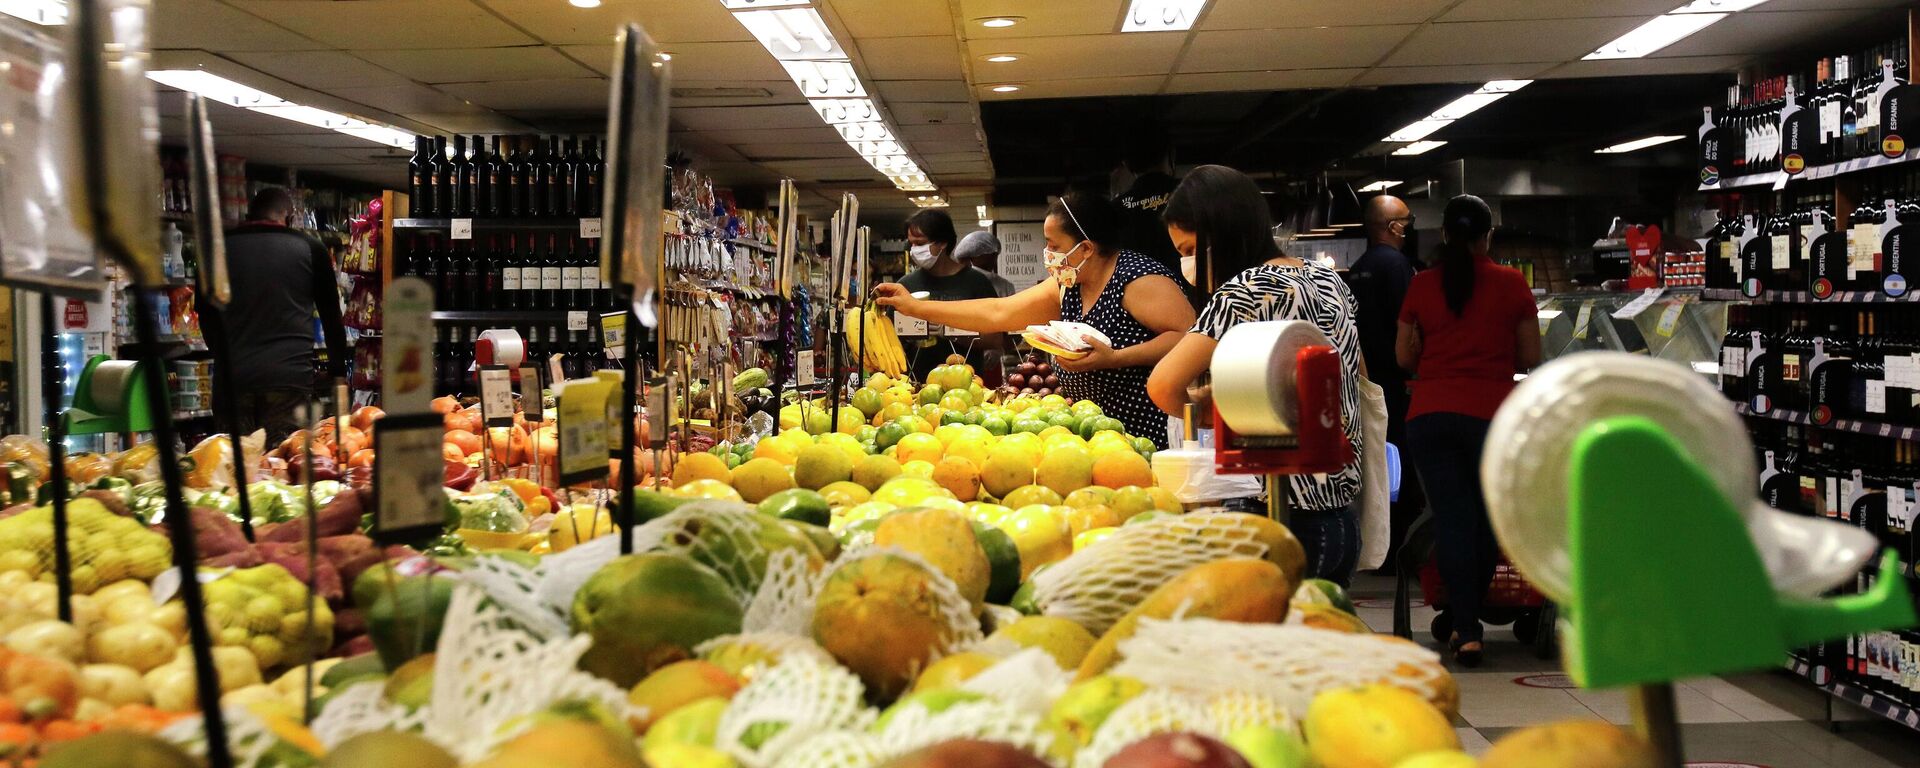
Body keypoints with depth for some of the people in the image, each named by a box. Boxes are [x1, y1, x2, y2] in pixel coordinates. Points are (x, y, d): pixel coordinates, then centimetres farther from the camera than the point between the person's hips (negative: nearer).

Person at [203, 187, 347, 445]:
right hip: (290, 375, -2)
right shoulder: (310, 248, 6)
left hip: (233, 376, 2)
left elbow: (206, 313, 21)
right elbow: (331, 315, 12)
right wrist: (338, 372, 22)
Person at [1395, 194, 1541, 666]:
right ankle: (1469, 618, 24)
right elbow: (1531, 357, 4)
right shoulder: (1512, 284, 1)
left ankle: (1465, 630, 0)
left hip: (1428, 415, 1)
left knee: (1451, 518, 4)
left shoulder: (1422, 285, 4)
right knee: (1488, 517, 14)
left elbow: (1404, 357, 8)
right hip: (1490, 414, -1)